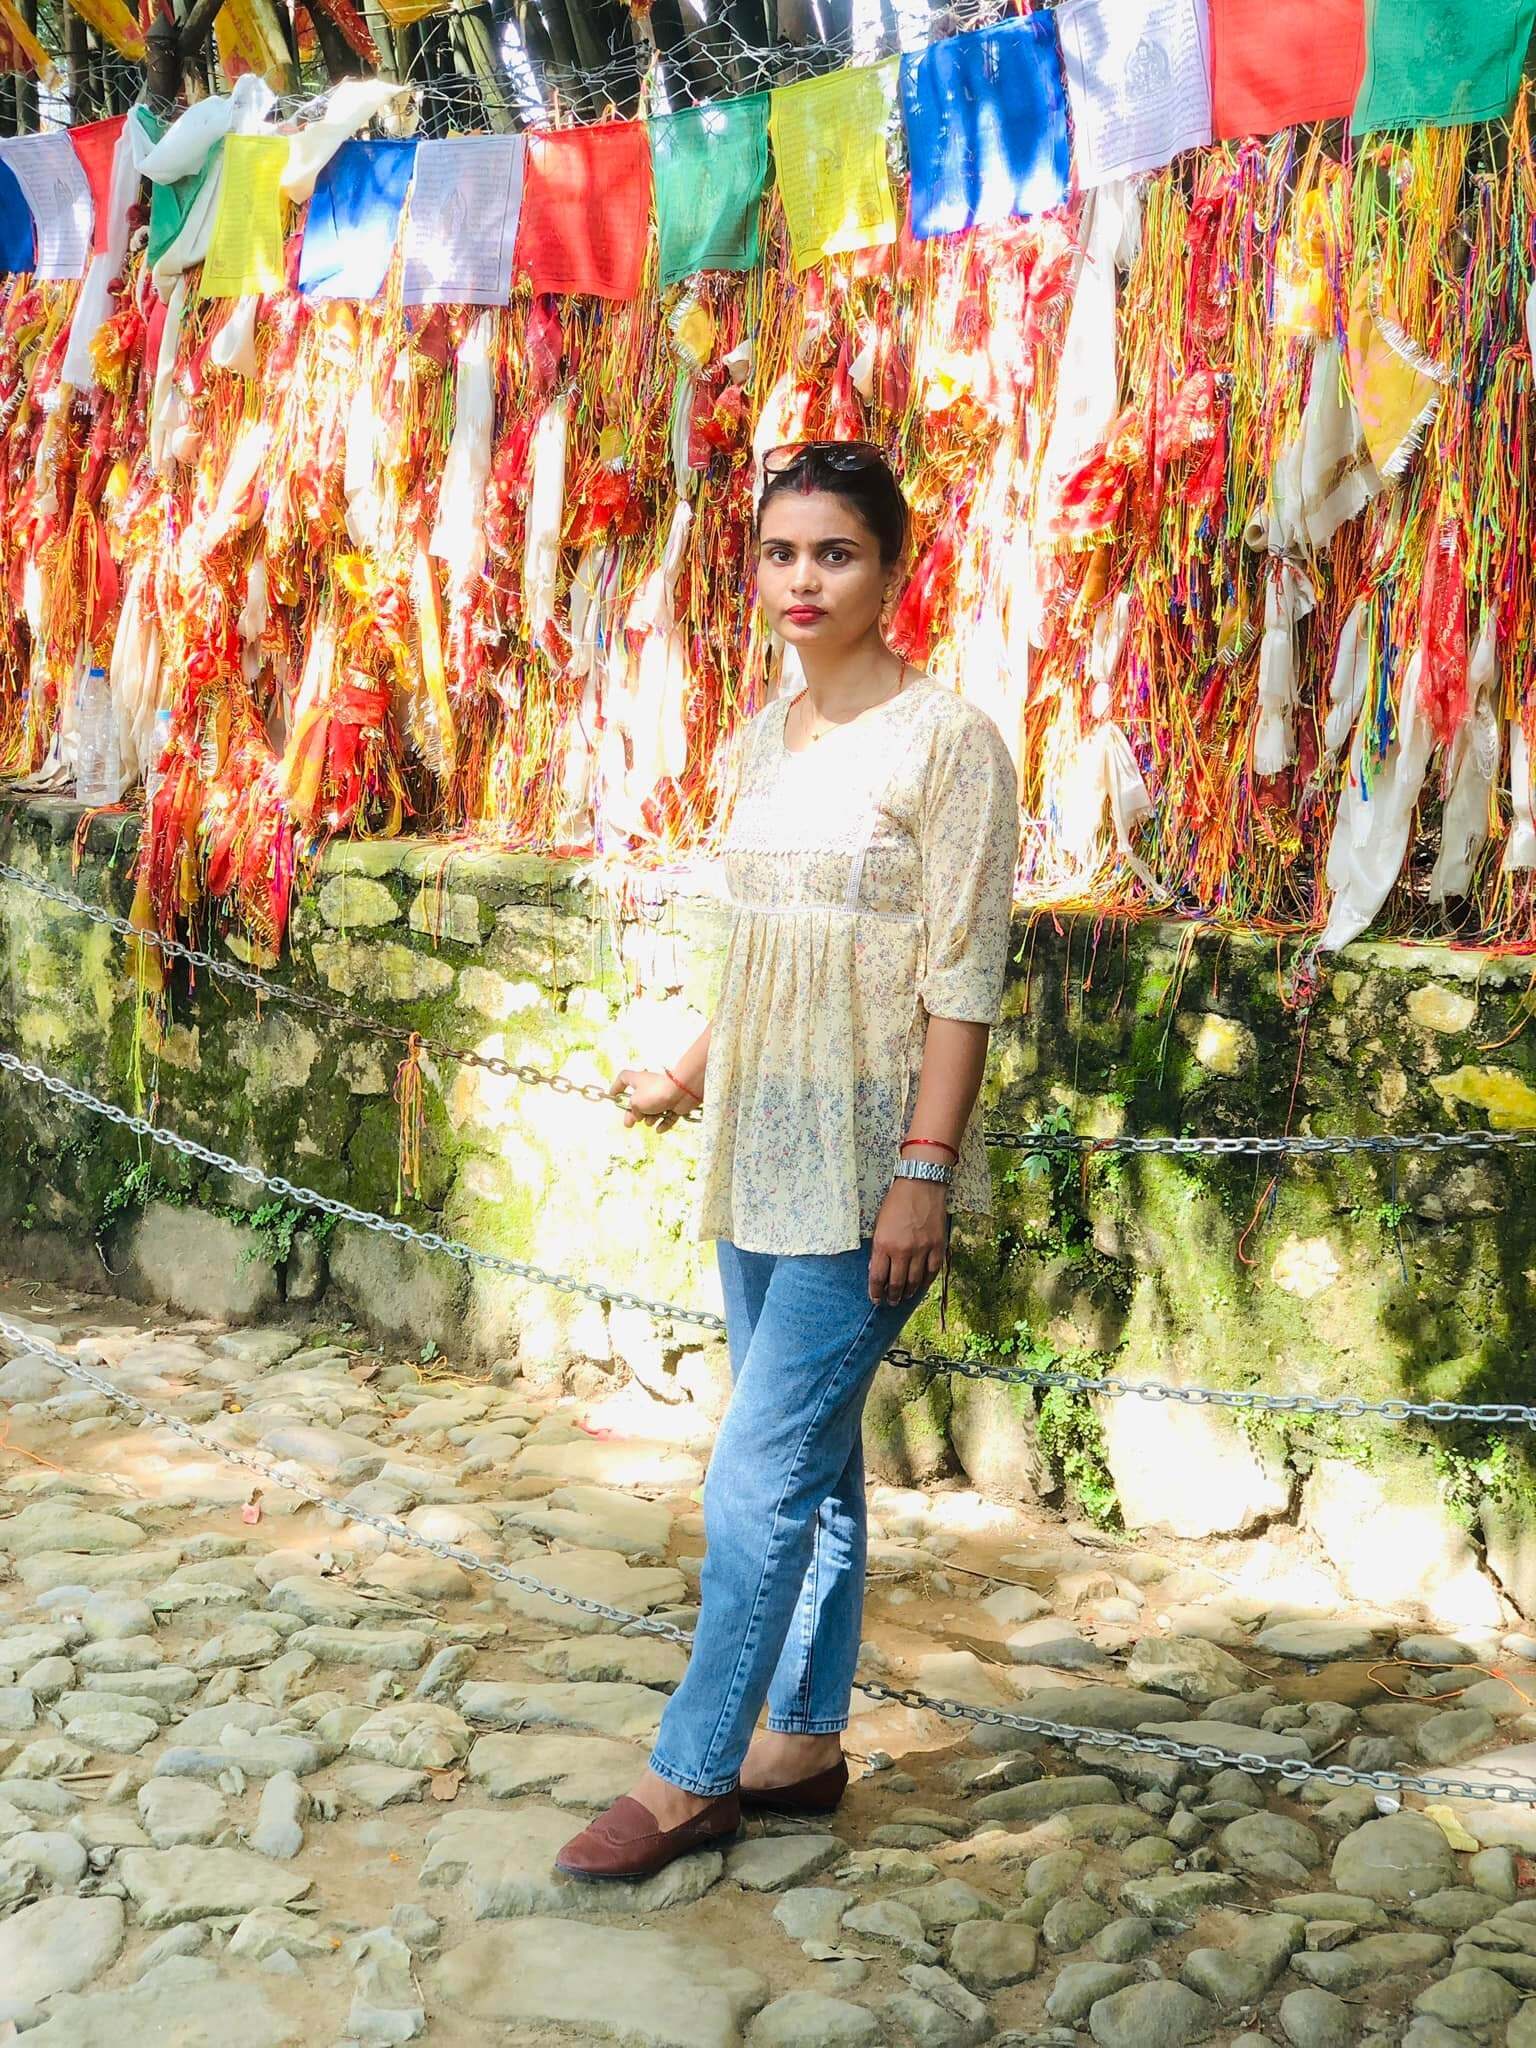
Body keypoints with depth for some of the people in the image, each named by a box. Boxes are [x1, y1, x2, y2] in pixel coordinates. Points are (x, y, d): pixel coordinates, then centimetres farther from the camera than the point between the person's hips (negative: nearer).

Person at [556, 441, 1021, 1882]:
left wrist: (924, 1170, -19)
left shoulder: (945, 740, -11)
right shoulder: (767, 737, 11)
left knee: (763, 1475, -4)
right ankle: (803, 1741, 26)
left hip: (867, 1163, -7)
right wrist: (687, 1079, 28)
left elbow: (963, 978, -15)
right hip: (763, 1152, 7)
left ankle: (690, 1775, 8)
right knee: (810, 1462, 14)